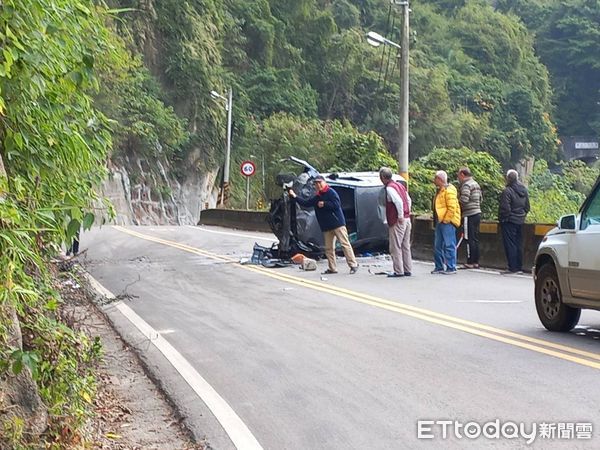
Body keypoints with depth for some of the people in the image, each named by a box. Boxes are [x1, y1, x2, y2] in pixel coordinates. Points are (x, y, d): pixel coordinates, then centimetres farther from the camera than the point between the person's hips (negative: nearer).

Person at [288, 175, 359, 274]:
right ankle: (332, 268, 12)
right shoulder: (316, 198, 17)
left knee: (345, 244, -9)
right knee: (328, 248, 7)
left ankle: (353, 265, -9)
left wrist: (324, 204, -11)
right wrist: (294, 196, 15)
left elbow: (336, 205, -16)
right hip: (326, 227, 8)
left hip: (338, 224, -8)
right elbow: (305, 203, 21)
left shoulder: (331, 192, -6)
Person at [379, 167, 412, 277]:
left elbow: (399, 201, -26)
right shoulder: (399, 185, 14)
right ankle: (407, 270, 16)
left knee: (395, 247, -2)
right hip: (407, 220, 9)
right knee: (405, 246, 13)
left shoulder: (389, 188, -14)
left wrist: (400, 216, -19)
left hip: (397, 222, -9)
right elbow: (409, 200, 19)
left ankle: (398, 271, -2)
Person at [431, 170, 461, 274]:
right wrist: (437, 220, 17)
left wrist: (445, 220, -17)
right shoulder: (439, 191, 17)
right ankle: (439, 267, 19)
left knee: (449, 246, -6)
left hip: (447, 222, -10)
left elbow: (452, 208, -20)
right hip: (440, 222, 10)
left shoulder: (449, 190, -13)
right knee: (437, 246, 12)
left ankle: (451, 268, -2)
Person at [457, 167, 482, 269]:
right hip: (477, 213, 9)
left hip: (469, 215, -9)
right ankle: (476, 262, 14)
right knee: (475, 239, 12)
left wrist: (456, 202, -5)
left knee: (469, 239, -6)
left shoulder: (466, 185, -12)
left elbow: (464, 200, -22)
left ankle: (470, 262, -5)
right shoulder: (475, 183, 16)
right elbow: (481, 198, 21)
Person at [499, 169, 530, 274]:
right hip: (520, 221, 8)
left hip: (509, 222, -8)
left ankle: (512, 268, -5)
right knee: (519, 244, 12)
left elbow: (505, 208, -18)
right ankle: (519, 268, 16)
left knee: (510, 244, -4)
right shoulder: (524, 190, 9)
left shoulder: (507, 191, -17)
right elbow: (527, 207, 14)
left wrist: (501, 219, -6)